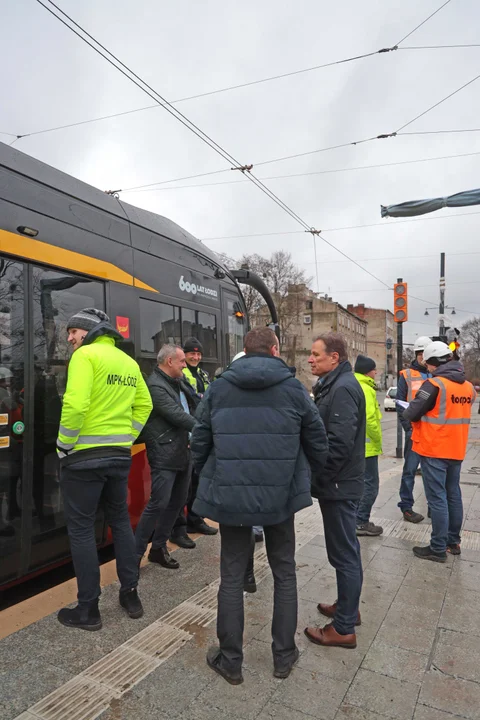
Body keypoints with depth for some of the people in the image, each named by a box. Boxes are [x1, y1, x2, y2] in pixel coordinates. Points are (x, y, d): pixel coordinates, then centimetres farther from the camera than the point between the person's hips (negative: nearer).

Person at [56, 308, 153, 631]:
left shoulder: (86, 355, -11)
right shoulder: (130, 363, 11)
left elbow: (75, 404, -22)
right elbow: (144, 405, 13)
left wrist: (64, 445, -10)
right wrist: (127, 436, 15)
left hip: (85, 456, -7)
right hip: (120, 455, 7)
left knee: (81, 530, 5)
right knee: (121, 521, 18)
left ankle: (88, 609, 14)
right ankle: (131, 594, 27)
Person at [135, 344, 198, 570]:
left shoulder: (179, 382, 13)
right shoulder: (156, 385, -14)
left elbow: (192, 408, 17)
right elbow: (176, 415, -21)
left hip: (183, 452, 9)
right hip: (165, 455, -9)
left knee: (177, 502, 14)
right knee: (158, 504, -7)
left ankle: (159, 548, 27)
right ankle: (136, 553, 6)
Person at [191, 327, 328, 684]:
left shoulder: (219, 388, -1)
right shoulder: (293, 388, -4)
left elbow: (200, 442, 2)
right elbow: (318, 441, 0)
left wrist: (211, 479, 17)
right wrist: (308, 478, 18)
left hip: (230, 494, 1)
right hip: (281, 494, 0)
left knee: (232, 577, 15)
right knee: (285, 574, 19)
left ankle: (230, 660, 27)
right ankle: (284, 655, 30)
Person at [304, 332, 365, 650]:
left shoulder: (343, 388, -20)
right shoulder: (335, 385, 11)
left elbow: (338, 444, -26)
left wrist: (314, 480, -18)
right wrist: (317, 477, 14)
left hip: (339, 485, -10)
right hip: (341, 483, 10)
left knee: (344, 554, 2)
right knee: (346, 551, 21)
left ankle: (344, 628, 15)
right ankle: (348, 607, 37)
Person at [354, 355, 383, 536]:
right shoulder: (366, 389, -18)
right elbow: (370, 419, -25)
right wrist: (378, 441, -13)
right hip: (366, 445, -10)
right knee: (370, 484, -2)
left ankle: (355, 519, 24)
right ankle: (361, 522, 2)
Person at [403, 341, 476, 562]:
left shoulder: (434, 384, -18)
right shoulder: (468, 387, 6)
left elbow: (411, 414, -17)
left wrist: (408, 411, 5)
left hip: (434, 451, -7)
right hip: (456, 451, 7)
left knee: (437, 499, -1)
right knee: (453, 496, 16)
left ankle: (438, 549, 5)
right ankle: (453, 542, 28)